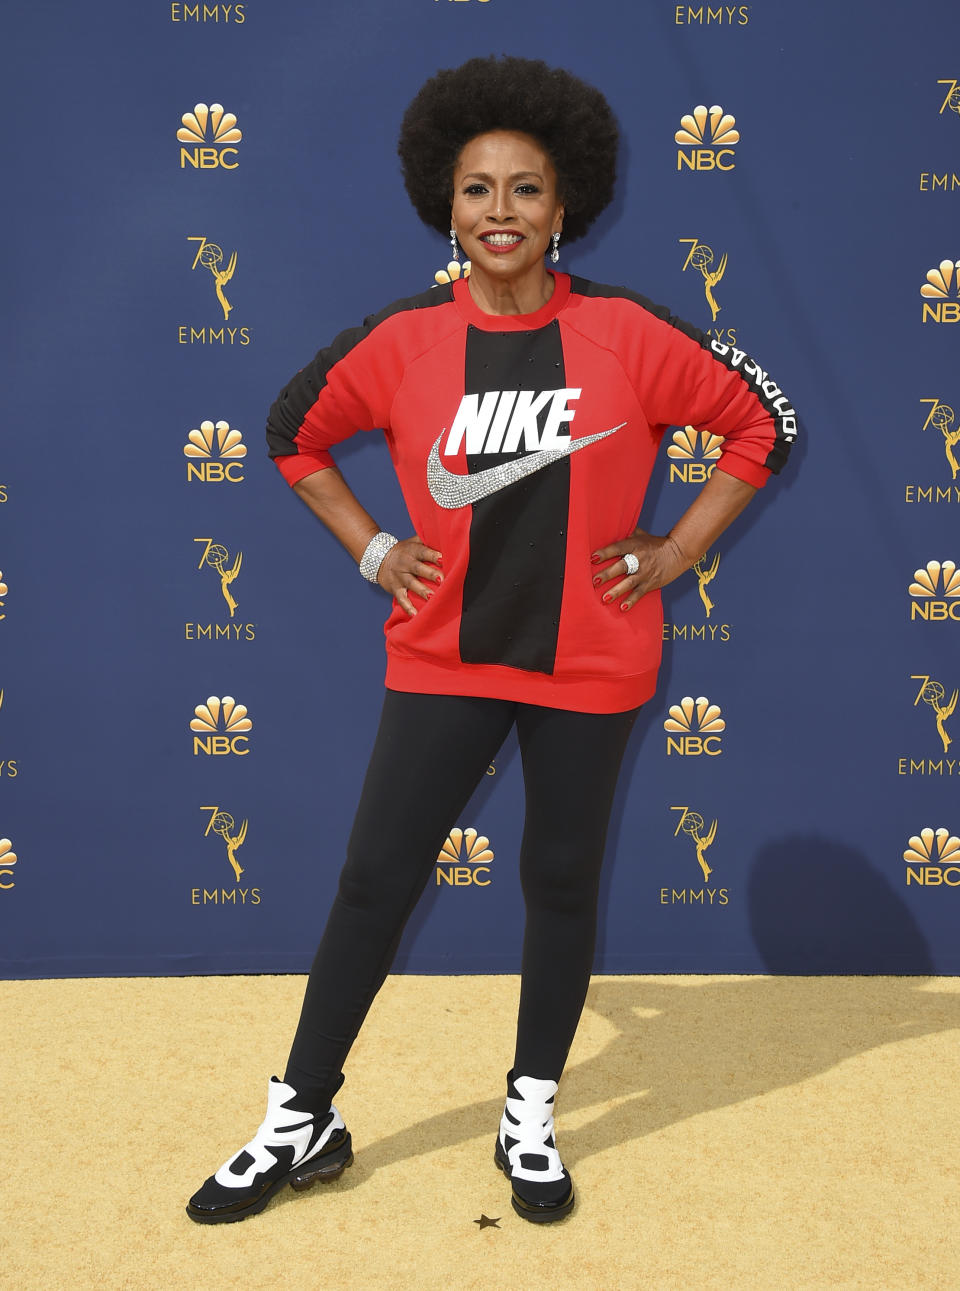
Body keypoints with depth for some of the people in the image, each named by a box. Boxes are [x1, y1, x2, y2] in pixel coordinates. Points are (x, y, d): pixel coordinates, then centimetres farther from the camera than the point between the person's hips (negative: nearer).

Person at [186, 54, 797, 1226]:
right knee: (373, 880, 3)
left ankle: (531, 1116, 30)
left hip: (587, 666, 0)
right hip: (442, 658, 1)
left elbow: (762, 423, 2)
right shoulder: (401, 341, -4)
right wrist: (372, 552, 4)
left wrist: (672, 554, -2)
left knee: (562, 881, 11)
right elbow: (295, 432, 12)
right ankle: (301, 1121, 20)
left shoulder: (625, 334, -7)